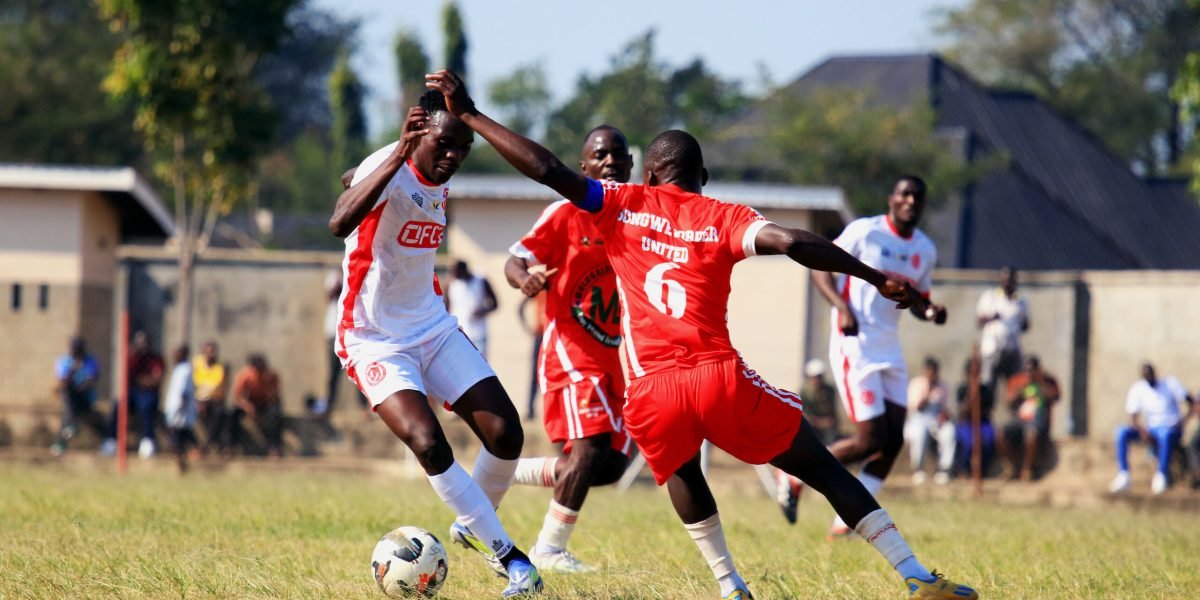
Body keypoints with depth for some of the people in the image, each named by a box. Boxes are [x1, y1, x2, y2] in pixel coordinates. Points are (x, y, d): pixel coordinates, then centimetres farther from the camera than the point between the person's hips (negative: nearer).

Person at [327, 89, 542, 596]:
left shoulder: (440, 183, 3)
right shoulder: (387, 170, -21)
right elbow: (340, 224, -44)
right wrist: (398, 154, -50)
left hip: (433, 328, 7)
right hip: (375, 340, -7)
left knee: (506, 435, -5)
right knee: (429, 445, -24)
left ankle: (473, 526, 23)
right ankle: (507, 554, -12)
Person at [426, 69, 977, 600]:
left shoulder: (624, 206, 11)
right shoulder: (725, 219, 9)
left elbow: (547, 170, 2)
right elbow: (792, 242, -8)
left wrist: (468, 115, 8)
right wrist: (877, 279, -8)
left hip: (653, 392, 1)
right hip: (721, 379, -1)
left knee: (683, 471, 34)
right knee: (825, 470, 9)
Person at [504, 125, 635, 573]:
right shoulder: (567, 214, -7)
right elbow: (516, 260, -12)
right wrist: (525, 279, -35)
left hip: (612, 356, 7)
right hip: (570, 347, -7)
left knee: (612, 465, 3)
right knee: (592, 444, -22)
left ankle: (507, 472, 20)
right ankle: (550, 549, -10)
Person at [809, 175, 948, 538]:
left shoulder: (925, 250, 11)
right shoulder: (865, 232, -10)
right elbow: (820, 268, -8)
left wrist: (931, 312, -2)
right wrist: (842, 306, -24)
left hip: (890, 350, 8)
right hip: (855, 347, -8)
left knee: (893, 439, 1)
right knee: (870, 440, -12)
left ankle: (847, 521, 9)